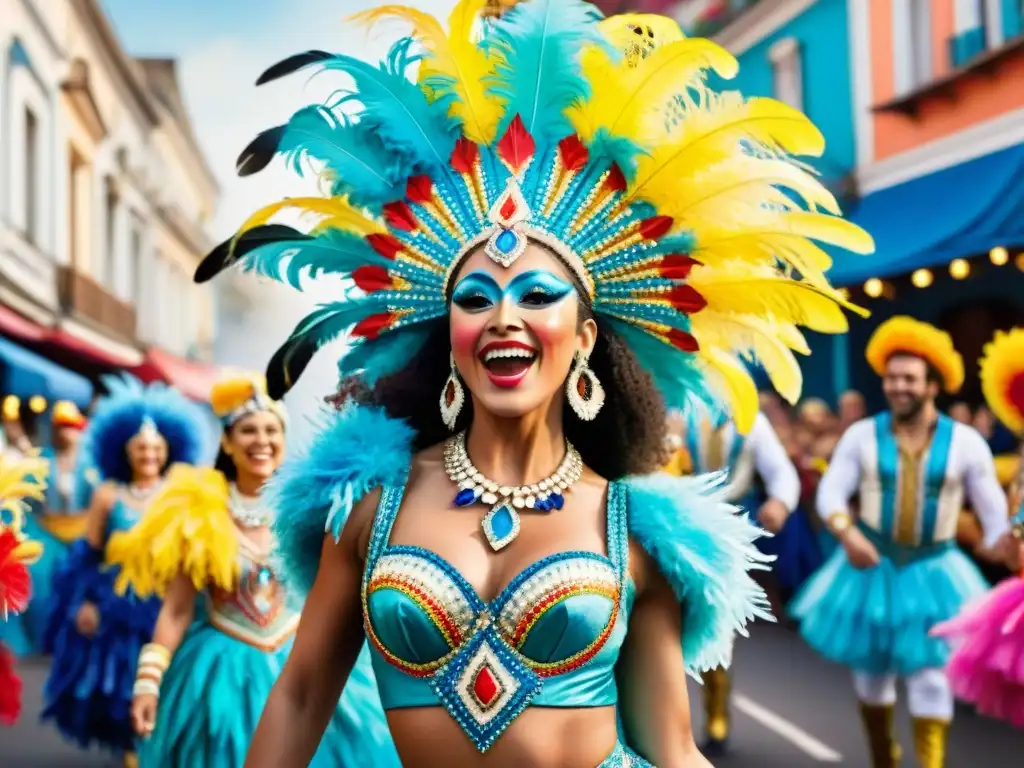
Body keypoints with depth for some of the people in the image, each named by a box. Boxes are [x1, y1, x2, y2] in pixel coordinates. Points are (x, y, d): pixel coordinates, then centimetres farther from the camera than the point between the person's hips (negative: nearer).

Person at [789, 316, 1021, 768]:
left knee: (930, 678, -6)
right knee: (870, 672, 12)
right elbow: (830, 493, -6)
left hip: (934, 571, -1)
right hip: (872, 565, 1)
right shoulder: (862, 435, -5)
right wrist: (847, 534, -24)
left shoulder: (964, 442, -5)